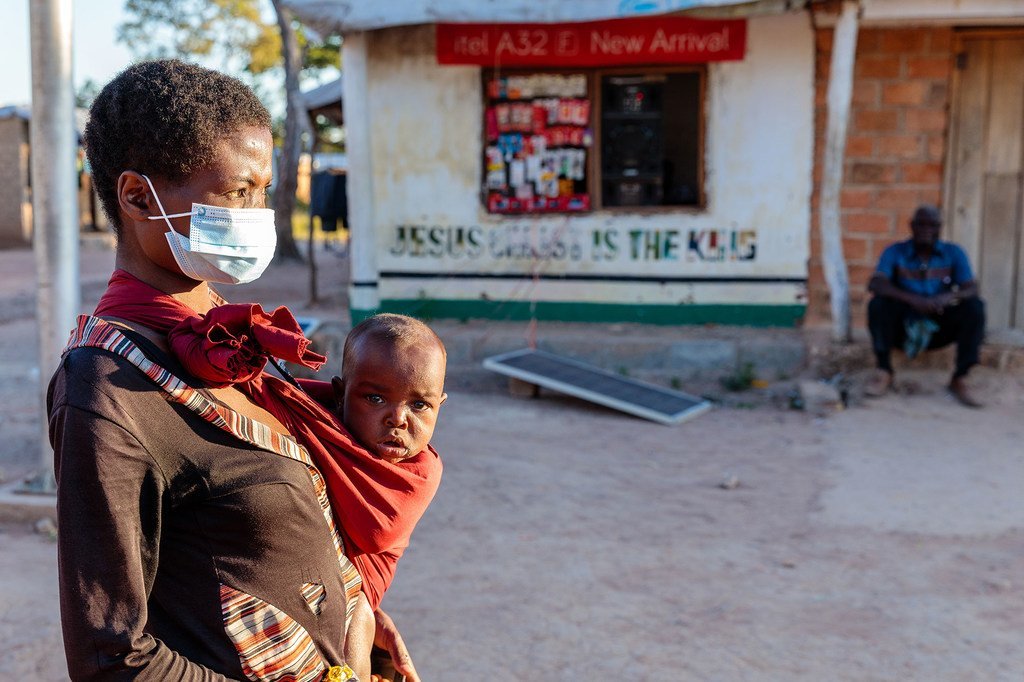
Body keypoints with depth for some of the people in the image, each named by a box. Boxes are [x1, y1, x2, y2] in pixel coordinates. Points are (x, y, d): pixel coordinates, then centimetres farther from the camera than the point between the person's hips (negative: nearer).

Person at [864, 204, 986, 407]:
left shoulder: (954, 253, 2)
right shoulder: (895, 252, -3)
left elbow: (971, 289, -9)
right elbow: (875, 284, -19)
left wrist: (949, 297, -33)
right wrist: (912, 299, -34)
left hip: (939, 330, 1)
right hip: (903, 327, -1)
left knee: (975, 306, -21)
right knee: (878, 304, -26)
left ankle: (960, 379, -17)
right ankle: (883, 372, -19)